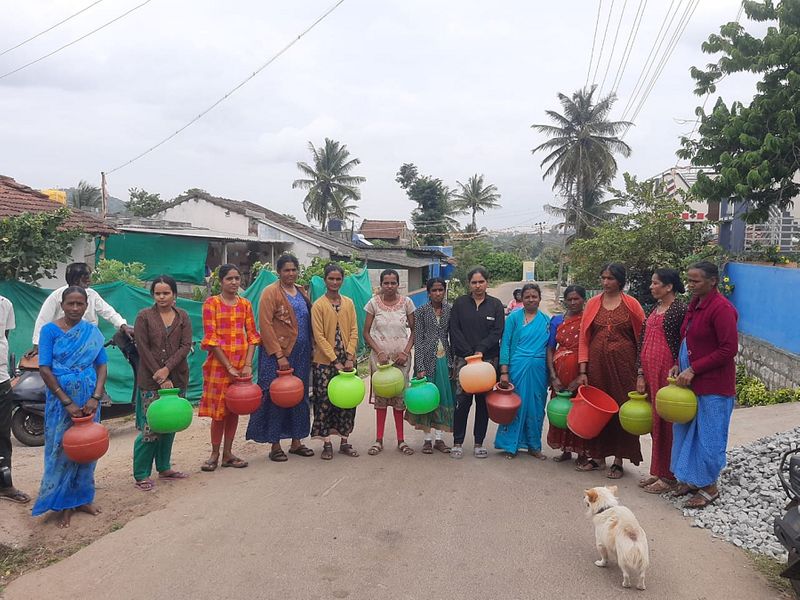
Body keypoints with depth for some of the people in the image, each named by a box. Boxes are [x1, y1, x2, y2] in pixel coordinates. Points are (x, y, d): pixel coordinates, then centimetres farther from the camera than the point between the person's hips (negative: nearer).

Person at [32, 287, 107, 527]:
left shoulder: (93, 332, 3)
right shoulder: (50, 330, -6)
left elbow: (101, 366, 2)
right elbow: (45, 370, -10)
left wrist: (96, 397, -12)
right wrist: (68, 402, -15)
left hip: (89, 399, 3)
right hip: (61, 399, -3)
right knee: (61, 449, 4)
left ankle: (82, 498, 25)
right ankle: (65, 505, 16)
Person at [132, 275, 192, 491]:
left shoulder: (182, 316, 6)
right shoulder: (144, 316, -2)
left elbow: (186, 345, -2)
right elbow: (143, 349, -7)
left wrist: (167, 369, -15)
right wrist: (161, 379, -12)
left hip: (177, 378, 4)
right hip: (150, 381, -3)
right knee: (149, 428, -6)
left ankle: (164, 468, 26)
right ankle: (141, 475, 5)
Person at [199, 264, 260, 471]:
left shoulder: (245, 304, 7)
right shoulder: (211, 303, -4)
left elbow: (252, 335, 4)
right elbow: (210, 338, -9)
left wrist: (248, 364, -8)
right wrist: (229, 366, -13)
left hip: (241, 364, 4)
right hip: (219, 364, -4)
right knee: (219, 410, 0)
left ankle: (228, 453, 18)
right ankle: (215, 454, 13)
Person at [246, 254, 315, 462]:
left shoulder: (301, 292, 13)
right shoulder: (271, 292, -7)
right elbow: (265, 325, -14)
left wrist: (310, 351, 10)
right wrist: (279, 355, -19)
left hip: (301, 353, 7)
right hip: (278, 353, -7)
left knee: (299, 396, 12)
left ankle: (296, 442, 23)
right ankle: (275, 446, 10)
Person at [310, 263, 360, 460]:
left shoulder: (349, 303, 6)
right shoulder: (318, 305, -4)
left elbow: (354, 331, 2)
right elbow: (319, 336, -9)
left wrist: (349, 358, -9)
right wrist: (335, 361, -14)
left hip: (346, 361, 4)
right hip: (325, 362, -3)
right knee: (325, 402, 1)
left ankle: (344, 441, 18)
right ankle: (327, 444, 11)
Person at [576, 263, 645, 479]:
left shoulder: (631, 304, -2)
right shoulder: (593, 303, 5)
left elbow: (643, 337, -1)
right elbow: (584, 338, 4)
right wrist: (583, 371, -1)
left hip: (623, 364, -2)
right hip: (597, 364, 3)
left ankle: (618, 460, 14)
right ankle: (598, 456, 21)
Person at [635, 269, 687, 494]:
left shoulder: (680, 310, -10)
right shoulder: (653, 310, 14)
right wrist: (641, 374, 8)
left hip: (667, 373, -8)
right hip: (650, 372, 8)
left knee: (666, 423, 0)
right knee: (654, 422, 13)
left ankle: (668, 476, 11)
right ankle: (657, 472, 24)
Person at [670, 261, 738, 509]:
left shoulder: (721, 308, -18)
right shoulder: (695, 304, 9)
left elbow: (729, 349, -21)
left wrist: (693, 370, -20)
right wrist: (679, 365, 5)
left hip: (713, 385, -9)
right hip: (690, 381, 9)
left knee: (708, 435, 3)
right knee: (686, 430, 15)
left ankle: (709, 487, 19)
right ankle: (691, 479, 30)